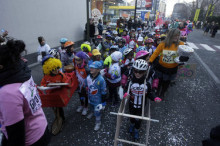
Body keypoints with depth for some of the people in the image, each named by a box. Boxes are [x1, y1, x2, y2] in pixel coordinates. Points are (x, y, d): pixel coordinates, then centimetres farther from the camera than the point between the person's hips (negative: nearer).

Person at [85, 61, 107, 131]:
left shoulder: (101, 80, -28)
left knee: (97, 112, 9)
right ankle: (92, 112, 65)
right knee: (91, 107, 31)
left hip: (97, 100, -5)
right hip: (90, 98, 5)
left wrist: (103, 103, -12)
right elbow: (86, 87, 5)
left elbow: (103, 93, -19)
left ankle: (98, 123, 37)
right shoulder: (88, 78, -13)